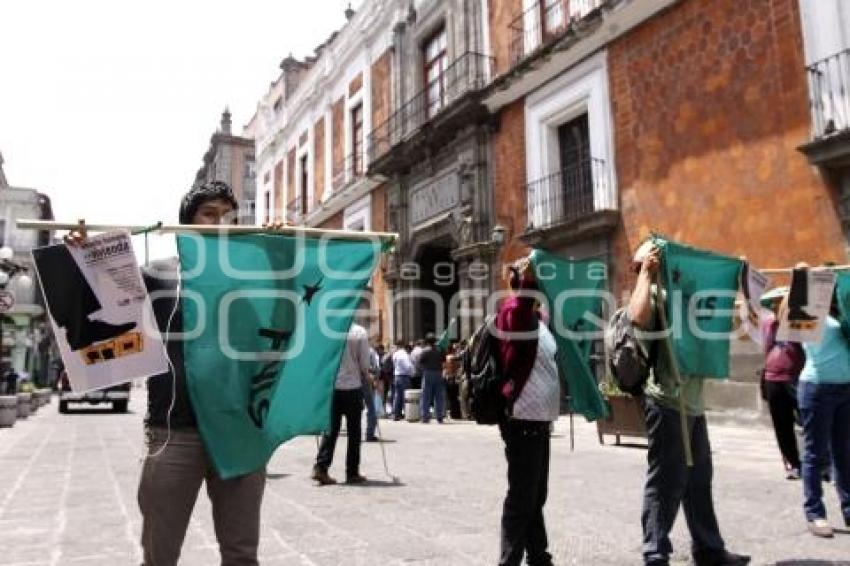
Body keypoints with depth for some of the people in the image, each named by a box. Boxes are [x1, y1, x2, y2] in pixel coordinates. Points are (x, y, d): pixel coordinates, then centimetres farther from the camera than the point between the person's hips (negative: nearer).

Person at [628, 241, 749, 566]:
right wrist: (646, 274, -22)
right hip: (667, 403, -9)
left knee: (698, 481, 18)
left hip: (692, 402, 9)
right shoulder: (654, 295, -10)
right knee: (666, 483, -3)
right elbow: (637, 317, -34)